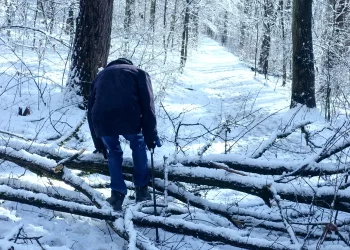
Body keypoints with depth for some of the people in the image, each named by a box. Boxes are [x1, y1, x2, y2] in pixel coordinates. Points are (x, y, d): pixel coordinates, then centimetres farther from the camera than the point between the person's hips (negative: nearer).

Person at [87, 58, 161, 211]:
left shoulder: (101, 75, 36)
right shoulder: (139, 73, 27)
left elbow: (90, 110, 31)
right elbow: (147, 106, 12)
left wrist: (98, 143, 34)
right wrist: (151, 136, 11)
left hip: (102, 120, 2)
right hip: (129, 118, -2)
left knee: (113, 152, 27)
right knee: (138, 145, 27)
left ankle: (117, 194, 22)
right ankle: (141, 189, 28)